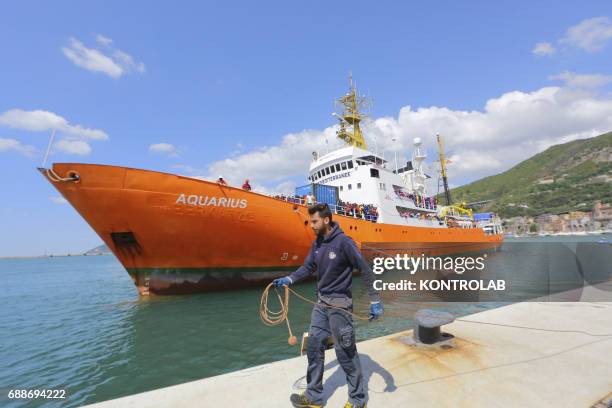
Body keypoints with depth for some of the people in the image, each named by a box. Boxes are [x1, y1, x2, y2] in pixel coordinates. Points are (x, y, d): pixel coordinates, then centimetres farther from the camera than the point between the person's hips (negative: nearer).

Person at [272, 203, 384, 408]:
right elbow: (307, 267, 8)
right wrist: (289, 279, -8)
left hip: (339, 304, -7)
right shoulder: (317, 243, 4)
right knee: (314, 347, 12)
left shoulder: (343, 242, -18)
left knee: (345, 353, 5)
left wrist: (375, 301, -16)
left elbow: (366, 270, -16)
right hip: (321, 303, 7)